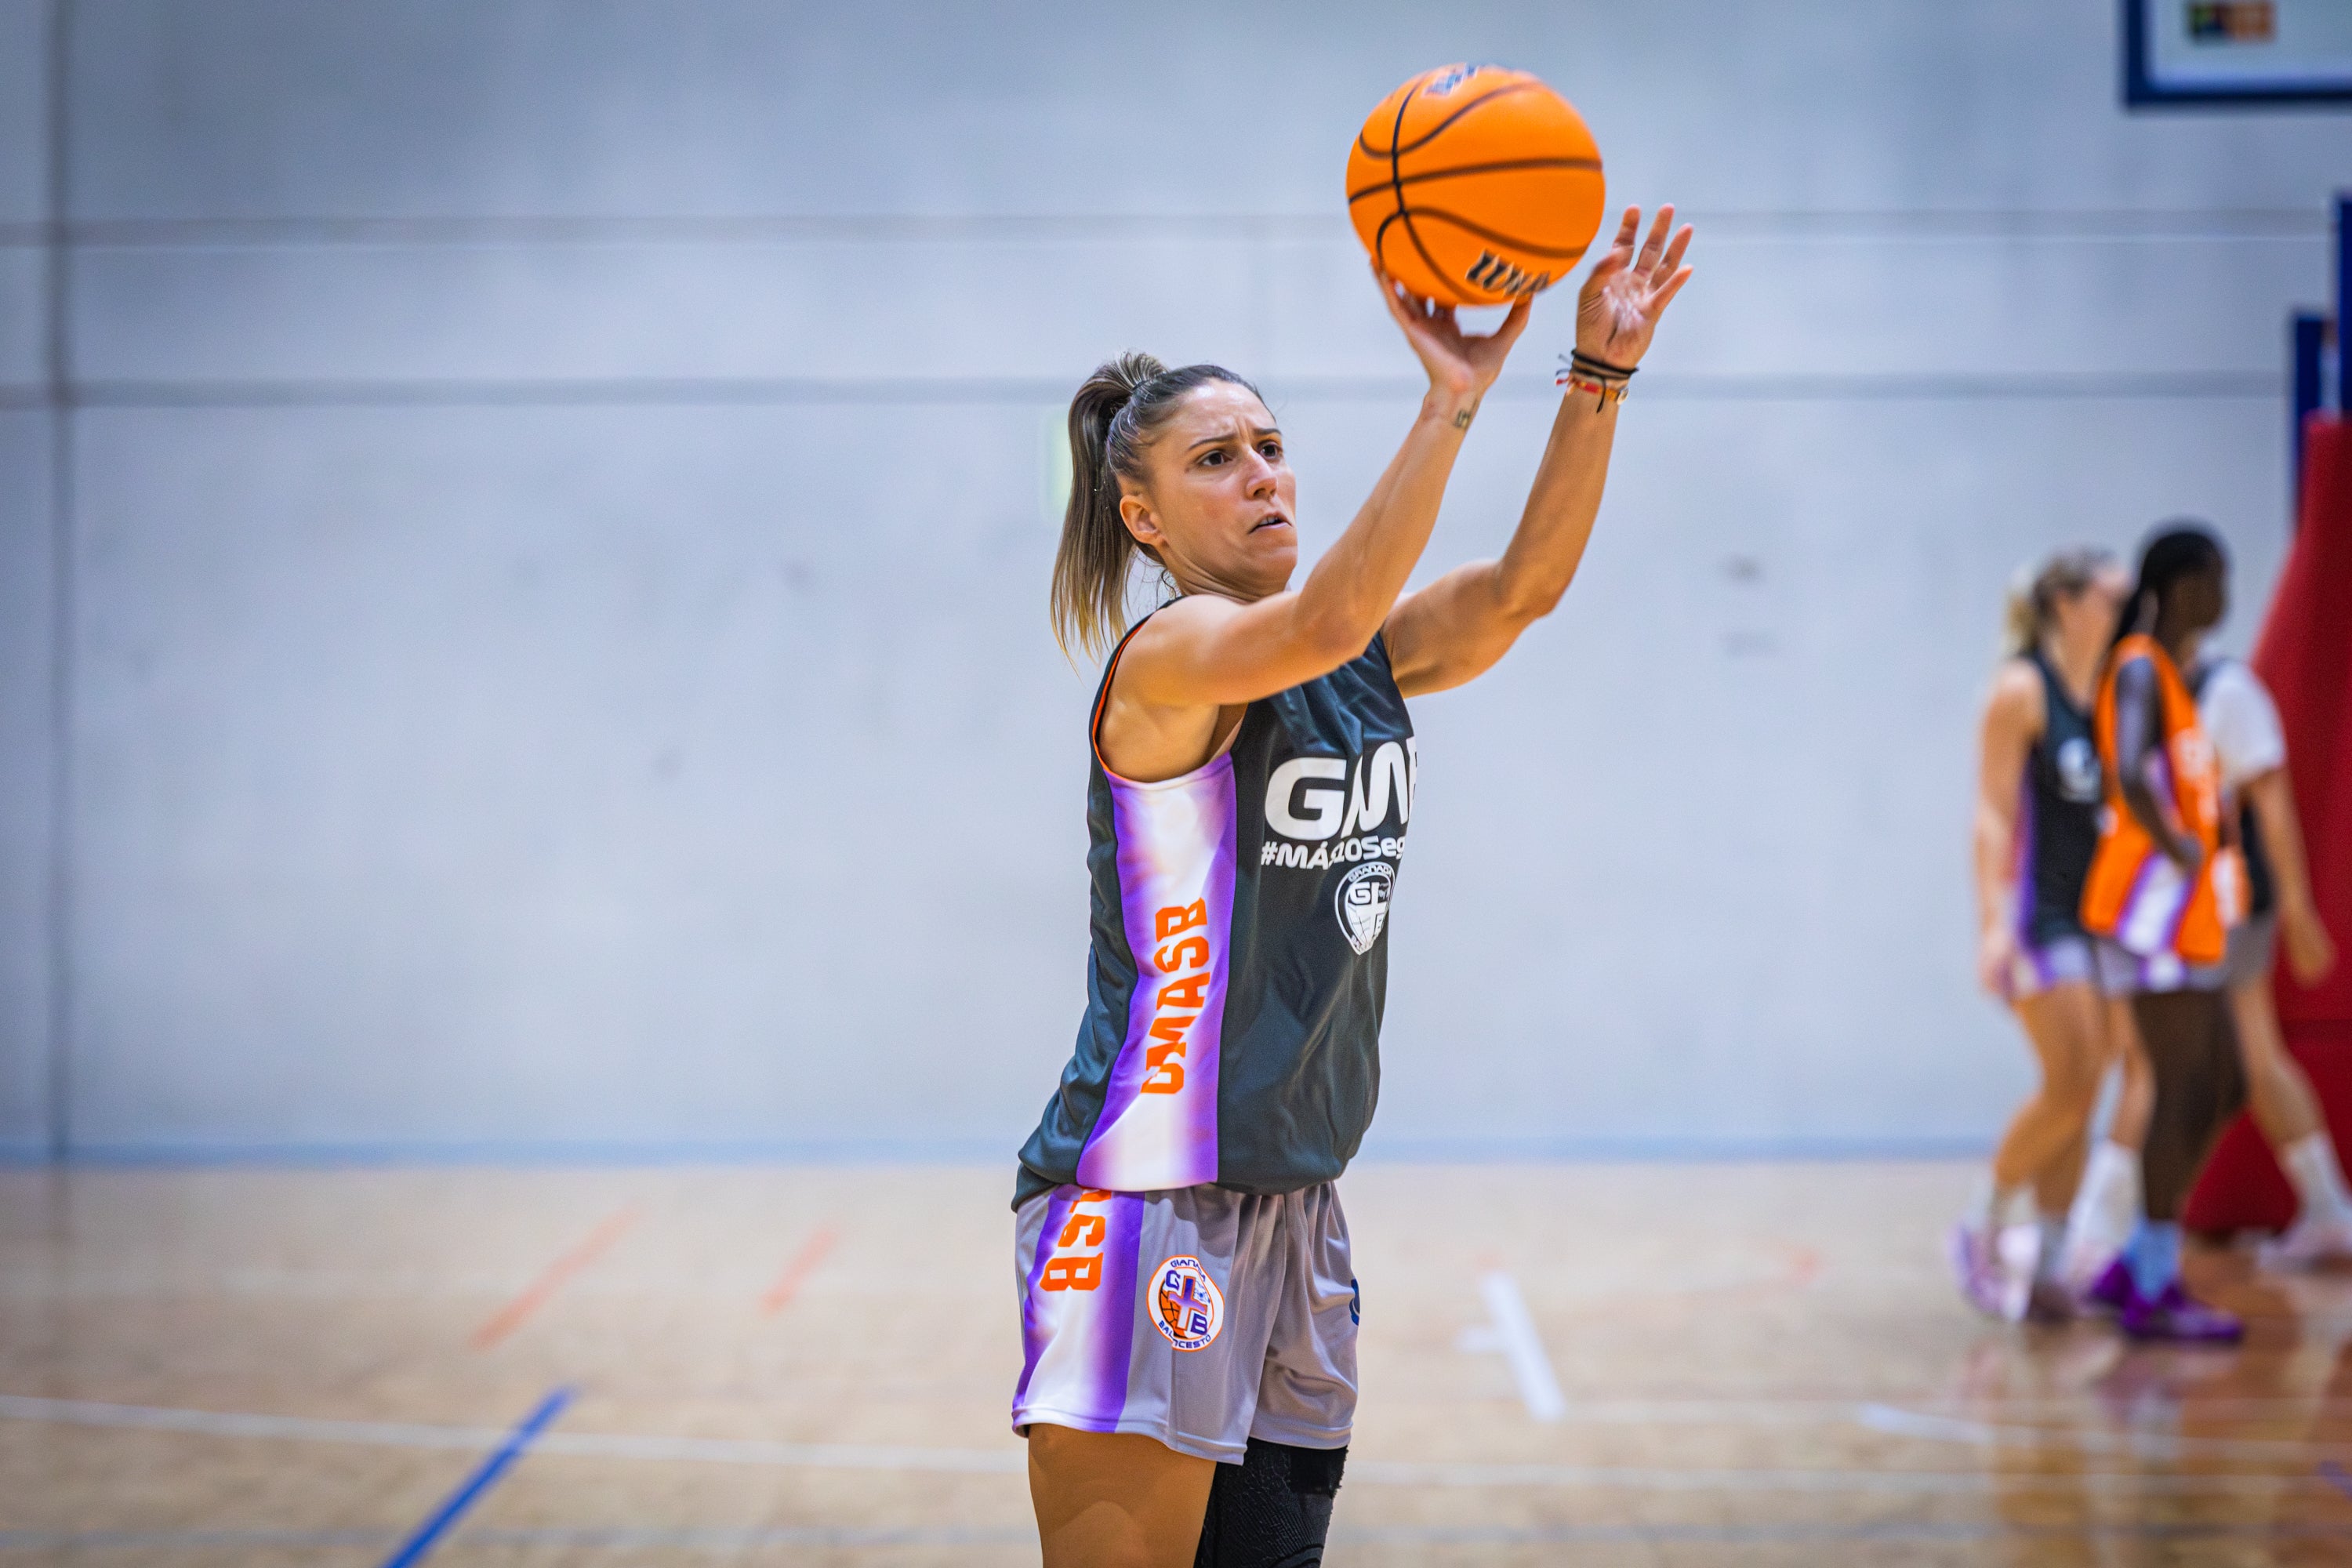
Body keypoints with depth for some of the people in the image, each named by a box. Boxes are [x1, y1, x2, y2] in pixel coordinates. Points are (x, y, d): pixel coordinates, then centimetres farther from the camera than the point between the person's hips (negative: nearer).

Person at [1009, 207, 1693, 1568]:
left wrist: (1601, 373, -15)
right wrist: (1451, 404, -39)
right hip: (1146, 1198, -8)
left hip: (1292, 1203, 8)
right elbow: (1322, 621, -32)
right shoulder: (1166, 658, -12)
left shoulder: (1368, 662, 10)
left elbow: (1525, 585, -4)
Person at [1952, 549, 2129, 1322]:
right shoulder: (2021, 688, -8)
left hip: (2097, 911, 7)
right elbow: (1994, 813, -13)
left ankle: (2044, 1266, 11)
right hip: (2037, 910, -7)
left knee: (2080, 1096, 5)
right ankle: (1987, 1228, 5)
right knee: (2070, 1087, -14)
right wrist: (1994, 924, -20)